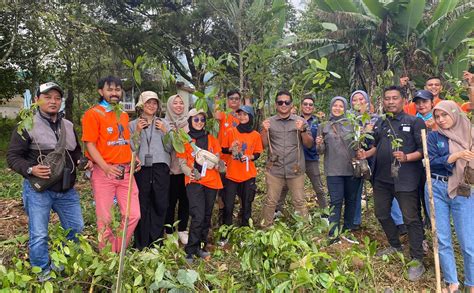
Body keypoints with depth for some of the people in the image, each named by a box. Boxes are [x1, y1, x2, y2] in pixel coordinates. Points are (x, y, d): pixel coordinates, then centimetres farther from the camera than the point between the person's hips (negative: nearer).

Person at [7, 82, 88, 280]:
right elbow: (13, 156, -6)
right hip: (38, 190, -5)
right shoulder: (27, 125, -7)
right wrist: (30, 169, -23)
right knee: (39, 235, 1)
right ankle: (43, 274, 19)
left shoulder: (68, 126, 11)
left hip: (66, 190, 6)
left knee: (76, 228, 13)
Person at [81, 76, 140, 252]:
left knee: (133, 215, 4)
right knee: (105, 218, 3)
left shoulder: (124, 115, 15)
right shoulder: (93, 114, -4)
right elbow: (90, 145, -10)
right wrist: (105, 167, -23)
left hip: (126, 172, 6)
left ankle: (118, 251, 23)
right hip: (104, 172, -5)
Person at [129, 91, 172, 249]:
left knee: (160, 204, -2)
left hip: (160, 167, 1)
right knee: (142, 206, -3)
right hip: (141, 168, -1)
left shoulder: (164, 124, 13)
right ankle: (141, 245, 9)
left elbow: (169, 148, 8)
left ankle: (156, 241, 11)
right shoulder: (133, 124, 10)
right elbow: (131, 148, 3)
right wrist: (137, 132, -7)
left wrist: (164, 132, -5)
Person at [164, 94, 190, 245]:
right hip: (171, 167, -3)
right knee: (171, 200, 2)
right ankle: (169, 232, 15)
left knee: (185, 200, 8)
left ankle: (182, 230, 21)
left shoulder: (189, 123, 9)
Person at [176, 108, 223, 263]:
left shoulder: (211, 139, 12)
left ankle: (200, 247, 24)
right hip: (194, 182, -4)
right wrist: (191, 172, -16)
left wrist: (218, 164, -7)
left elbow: (217, 158, 16)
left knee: (207, 216, 10)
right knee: (198, 216, -15)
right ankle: (190, 251, -3)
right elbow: (182, 163, 3)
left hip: (211, 181, 4)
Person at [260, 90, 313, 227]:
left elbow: (309, 144, 1)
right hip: (274, 169, 0)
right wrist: (264, 130, -13)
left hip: (295, 169, 0)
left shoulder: (300, 121, 4)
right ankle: (265, 228, 18)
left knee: (300, 202, 4)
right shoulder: (269, 122, 6)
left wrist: (302, 130, -16)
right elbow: (263, 145, 4)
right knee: (270, 201, 5)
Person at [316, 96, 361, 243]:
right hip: (333, 170, -2)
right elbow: (321, 151, 7)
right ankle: (333, 235, 1)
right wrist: (319, 145, -14)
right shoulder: (324, 127, 6)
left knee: (351, 200, 9)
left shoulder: (351, 124, 7)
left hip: (352, 168, 2)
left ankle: (347, 231, 22)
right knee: (336, 201, -4)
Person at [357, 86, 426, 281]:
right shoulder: (380, 123, 12)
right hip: (381, 178, 7)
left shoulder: (414, 122, -7)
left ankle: (417, 261, 12)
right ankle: (395, 245, 40)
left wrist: (407, 157, -25)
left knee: (411, 219, 0)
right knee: (382, 214, 17)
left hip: (405, 179, -7)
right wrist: (366, 154, 5)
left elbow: (424, 149, -10)